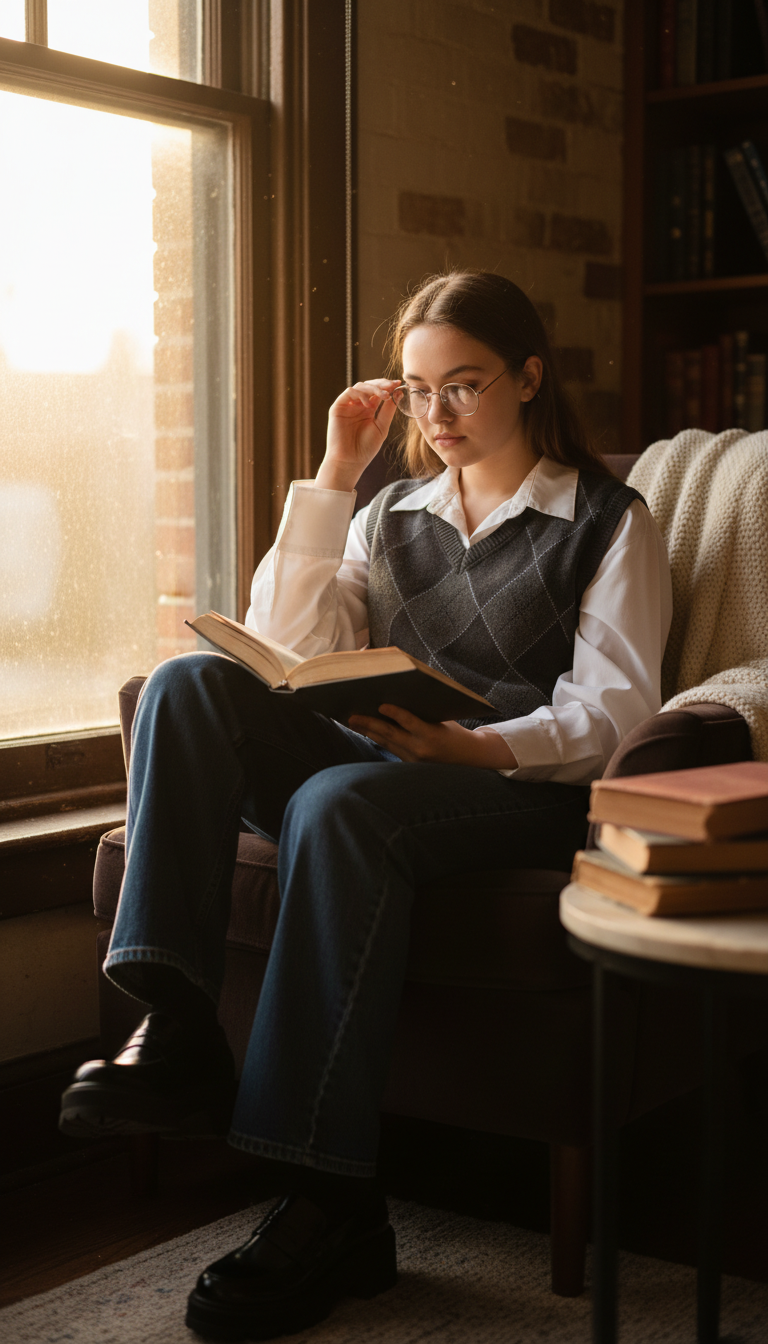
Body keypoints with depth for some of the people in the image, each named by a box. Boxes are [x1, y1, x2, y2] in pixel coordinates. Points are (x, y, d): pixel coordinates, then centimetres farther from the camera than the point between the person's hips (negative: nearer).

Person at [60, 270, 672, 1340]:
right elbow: (288, 651, 9)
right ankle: (173, 1032, -34)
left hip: (529, 784, -5)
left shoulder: (609, 520, 10)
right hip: (380, 761, 5)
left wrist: (479, 746, -23)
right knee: (191, 681, -21)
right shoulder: (392, 515, 24)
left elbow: (614, 711, -4)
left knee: (342, 802, -37)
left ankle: (329, 1206, -37)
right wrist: (334, 476, 6)